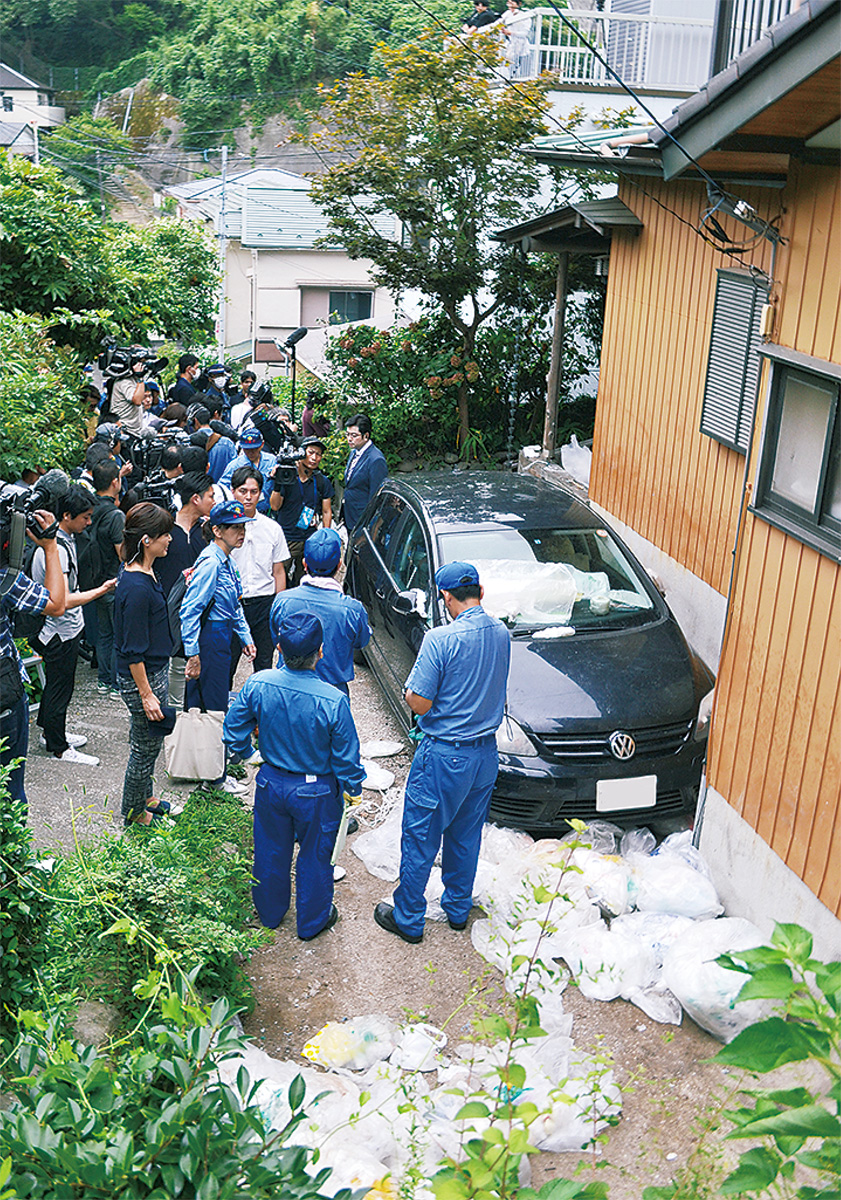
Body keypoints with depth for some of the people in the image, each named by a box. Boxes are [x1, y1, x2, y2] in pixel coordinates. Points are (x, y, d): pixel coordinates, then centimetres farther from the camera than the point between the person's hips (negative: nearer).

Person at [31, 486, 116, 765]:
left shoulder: (66, 539, 5)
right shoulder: (55, 549, -28)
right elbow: (63, 601, -33)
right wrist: (102, 590, -30)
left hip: (67, 629, 10)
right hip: (60, 633, -10)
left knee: (57, 683, 23)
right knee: (59, 689, 4)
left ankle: (50, 732, 40)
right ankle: (59, 748, 18)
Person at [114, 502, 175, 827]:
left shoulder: (141, 572, 1)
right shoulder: (137, 588, -29)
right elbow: (133, 651, -25)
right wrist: (146, 694, -21)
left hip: (154, 670, 9)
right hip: (143, 678, -9)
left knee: (146, 744, 25)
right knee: (146, 747, 8)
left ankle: (144, 796, 44)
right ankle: (134, 815, 27)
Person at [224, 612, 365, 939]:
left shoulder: (257, 685, -20)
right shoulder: (333, 701, -28)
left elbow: (234, 732, -5)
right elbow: (346, 757, -16)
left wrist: (246, 752, 17)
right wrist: (353, 789, 2)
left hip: (271, 783, 3)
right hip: (316, 793, -3)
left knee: (271, 850, 24)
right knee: (314, 856, 20)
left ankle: (269, 912, 47)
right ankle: (312, 921, 40)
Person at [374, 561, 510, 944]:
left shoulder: (440, 639, -22)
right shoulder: (501, 634, -2)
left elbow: (420, 703, -19)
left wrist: (409, 689, 1)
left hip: (444, 757, -6)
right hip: (486, 754, 7)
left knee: (420, 838, 9)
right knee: (466, 836, 22)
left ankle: (408, 918, 22)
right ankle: (458, 908, 36)